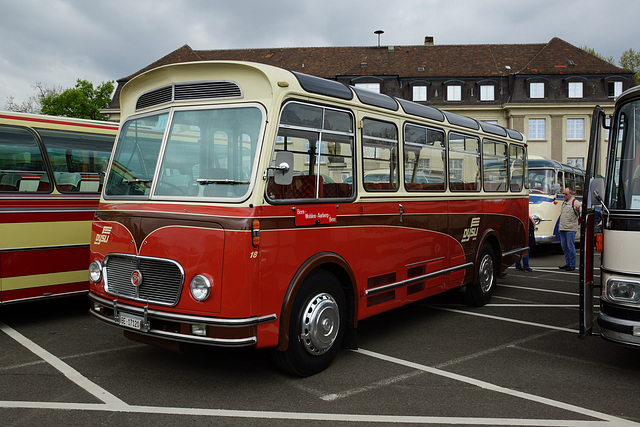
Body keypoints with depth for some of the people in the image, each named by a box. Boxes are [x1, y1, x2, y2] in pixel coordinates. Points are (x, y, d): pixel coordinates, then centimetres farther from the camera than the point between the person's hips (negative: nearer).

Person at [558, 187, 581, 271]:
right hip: (562, 229, 8)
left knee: (570, 247, -6)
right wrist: (560, 227, 25)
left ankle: (572, 265, 1)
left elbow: (578, 214, -18)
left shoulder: (575, 202, -5)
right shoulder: (564, 202, 19)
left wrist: (578, 210, -41)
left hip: (570, 229, -8)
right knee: (564, 246, 11)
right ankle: (567, 263, 20)